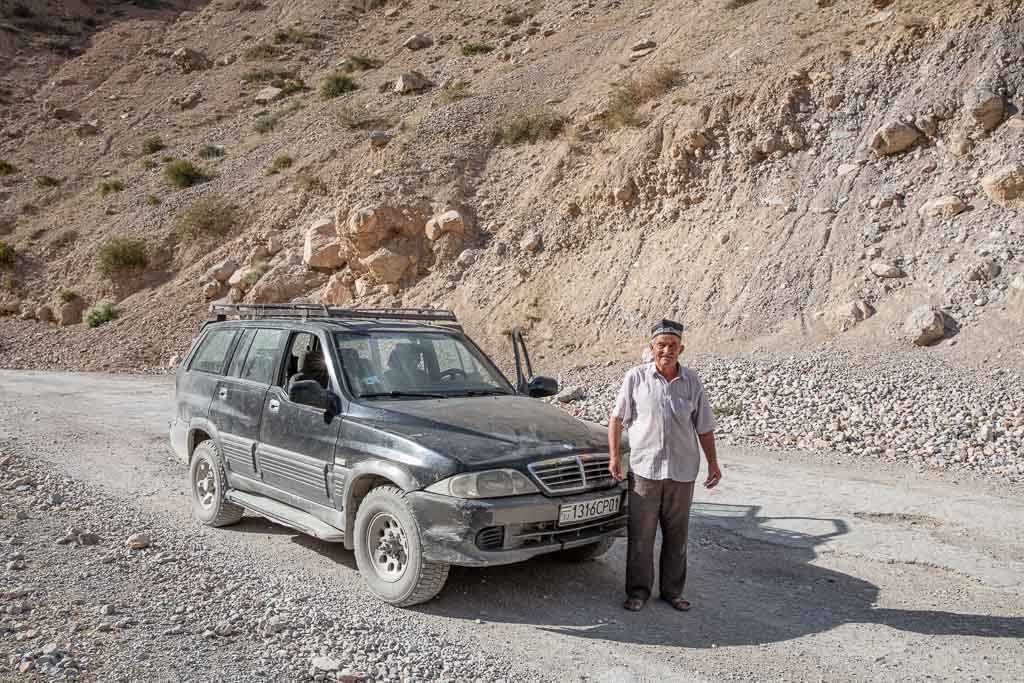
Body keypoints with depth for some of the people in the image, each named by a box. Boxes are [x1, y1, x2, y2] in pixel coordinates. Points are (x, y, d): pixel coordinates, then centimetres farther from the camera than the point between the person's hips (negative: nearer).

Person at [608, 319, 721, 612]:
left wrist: (713, 463, 9)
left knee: (677, 535, 11)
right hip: (644, 469, -2)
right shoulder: (636, 377, -2)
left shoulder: (692, 382, 5)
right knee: (640, 535, 3)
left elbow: (704, 427, 11)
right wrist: (614, 456, -4)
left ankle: (672, 590, 25)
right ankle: (638, 591, 16)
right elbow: (617, 418, 2)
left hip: (682, 471, 2)